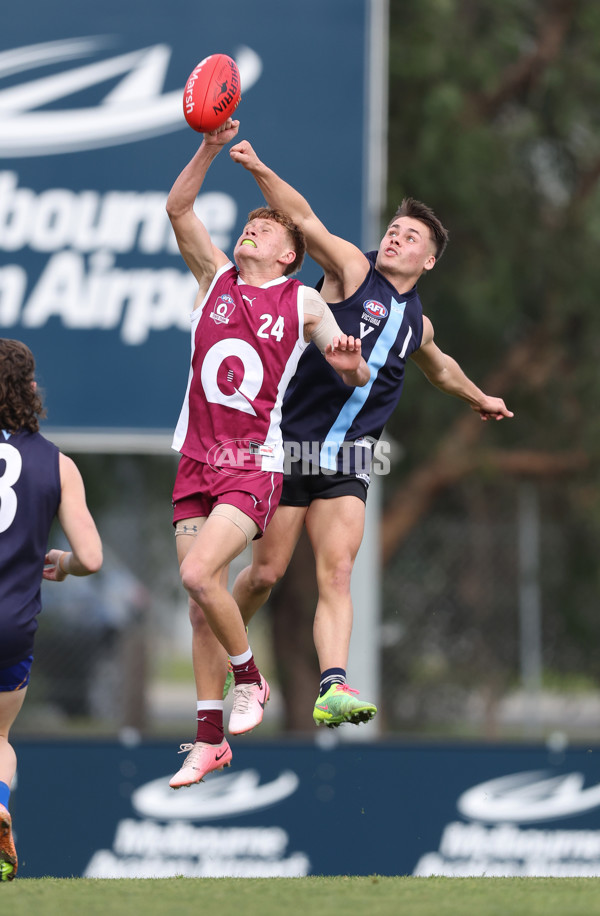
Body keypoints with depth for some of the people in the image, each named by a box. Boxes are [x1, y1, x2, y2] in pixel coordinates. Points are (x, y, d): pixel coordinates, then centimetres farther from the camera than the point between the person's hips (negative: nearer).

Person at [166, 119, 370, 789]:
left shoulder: (303, 302, 4)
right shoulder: (216, 277, 10)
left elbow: (355, 378, 8)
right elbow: (177, 207, -1)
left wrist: (351, 363, -16)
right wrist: (211, 147, -13)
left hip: (254, 465, -4)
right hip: (196, 460, 4)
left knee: (198, 575, -23)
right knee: (200, 606, 2)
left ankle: (250, 680, -1)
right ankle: (209, 740, 10)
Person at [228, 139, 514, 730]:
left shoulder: (416, 322, 16)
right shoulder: (352, 270, 0)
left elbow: (439, 369, 40)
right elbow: (306, 222, -16)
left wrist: (479, 399, 54)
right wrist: (258, 170, -30)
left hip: (347, 461, 3)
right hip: (290, 444, -3)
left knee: (336, 575, -14)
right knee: (265, 573, 0)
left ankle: (332, 689, -27)